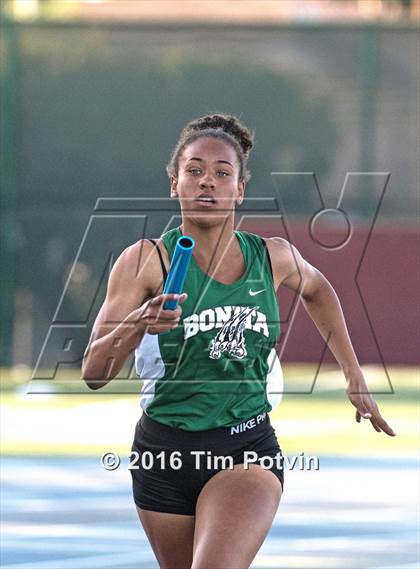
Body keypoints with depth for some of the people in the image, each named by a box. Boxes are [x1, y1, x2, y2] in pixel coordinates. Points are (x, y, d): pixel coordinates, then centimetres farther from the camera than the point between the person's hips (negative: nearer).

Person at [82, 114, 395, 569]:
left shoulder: (273, 257, 1)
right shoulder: (147, 260, -8)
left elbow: (316, 290, 27)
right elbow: (93, 373, -12)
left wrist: (354, 378, 26)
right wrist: (136, 324, -31)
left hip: (248, 453, 0)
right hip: (166, 452, 0)